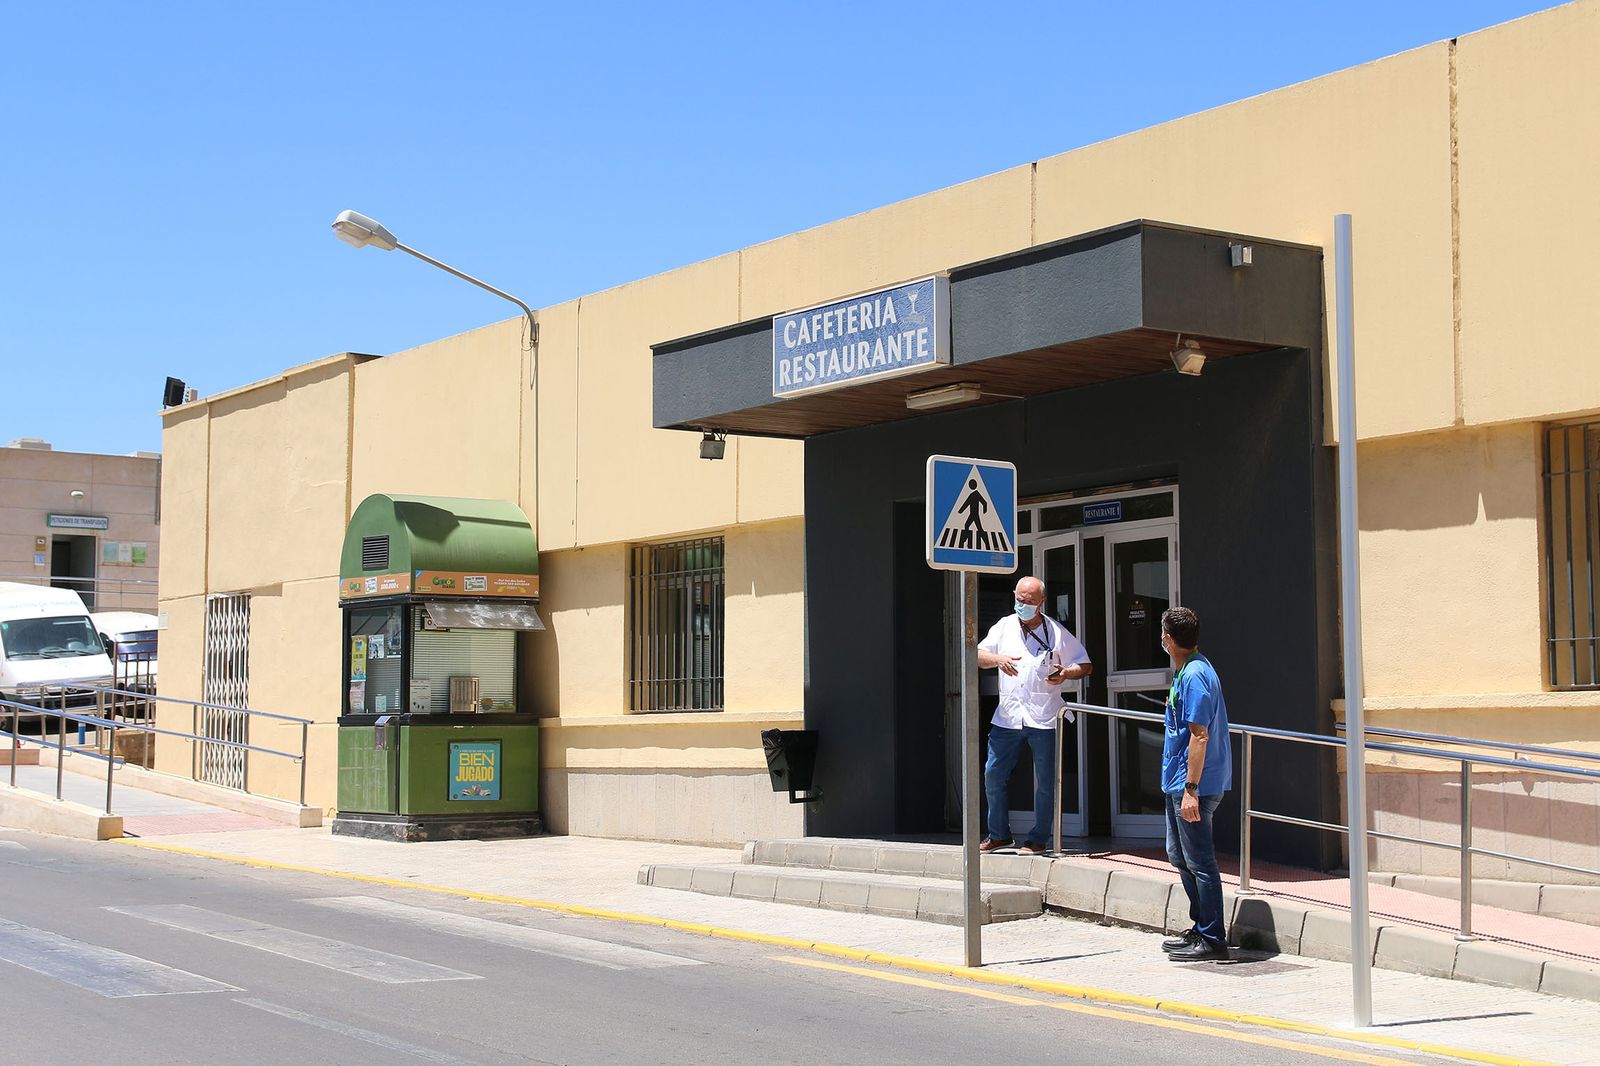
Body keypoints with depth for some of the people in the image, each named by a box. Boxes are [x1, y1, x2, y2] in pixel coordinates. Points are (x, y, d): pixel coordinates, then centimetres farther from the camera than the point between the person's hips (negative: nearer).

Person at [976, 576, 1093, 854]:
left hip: (1043, 719, -3)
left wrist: (1067, 673, -17)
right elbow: (979, 656, 5)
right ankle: (999, 834, 19)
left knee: (1044, 782, 1)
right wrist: (998, 659, -16)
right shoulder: (1004, 626, 9)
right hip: (1007, 717, 3)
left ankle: (1038, 839, 13)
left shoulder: (1056, 632, 0)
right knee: (992, 776, 5)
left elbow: (1086, 666, 4)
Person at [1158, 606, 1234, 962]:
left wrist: (1191, 789, -24)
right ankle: (1201, 928, 27)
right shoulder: (1186, 672, 13)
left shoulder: (1194, 676, -19)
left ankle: (1212, 940, 1)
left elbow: (1199, 736, -23)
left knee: (1199, 861, -5)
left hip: (1193, 785, -11)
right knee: (1178, 854, 18)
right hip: (1179, 782, 11)